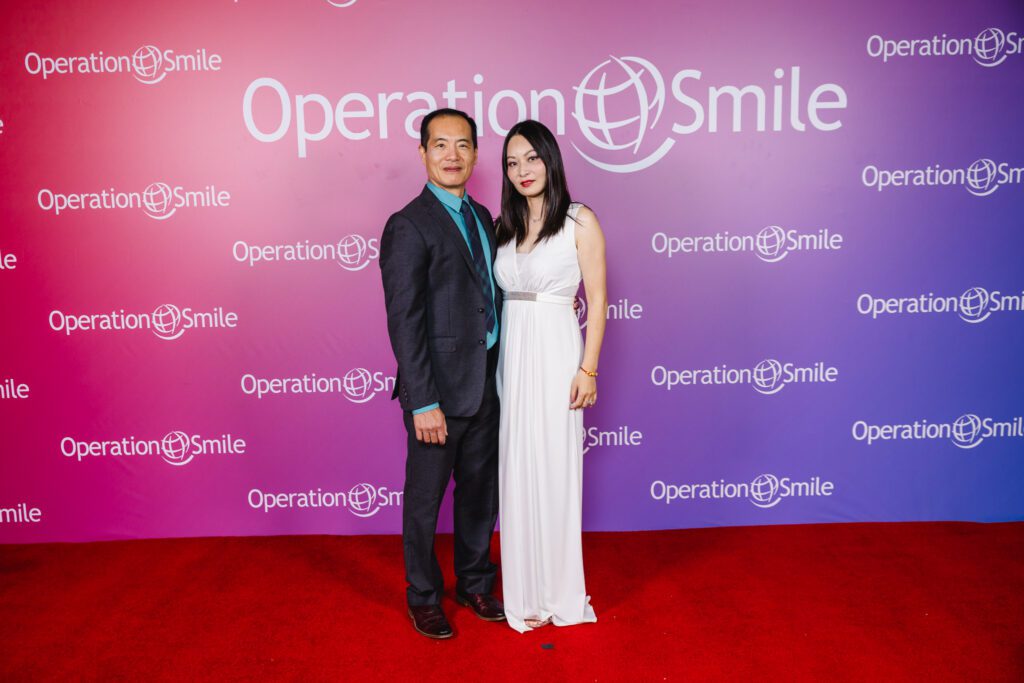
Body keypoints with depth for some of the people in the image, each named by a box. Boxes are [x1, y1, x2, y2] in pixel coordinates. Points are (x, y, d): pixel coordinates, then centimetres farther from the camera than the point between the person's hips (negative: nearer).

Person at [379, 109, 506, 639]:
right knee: (425, 499, 10)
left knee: (481, 491, 19)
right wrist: (424, 402, -20)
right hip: (441, 389, -7)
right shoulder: (408, 227, -14)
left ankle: (474, 582, 39)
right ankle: (423, 597, 30)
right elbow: (404, 322, -17)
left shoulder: (481, 217, 11)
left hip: (486, 385, 7)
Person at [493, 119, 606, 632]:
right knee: (516, 471, 9)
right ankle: (524, 587, 24)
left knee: (553, 470, 2)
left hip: (555, 355, -4)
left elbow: (597, 298, -5)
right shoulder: (503, 225, 11)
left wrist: (588, 368, -11)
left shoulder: (579, 221, -3)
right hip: (510, 355, 5)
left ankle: (557, 591, 19)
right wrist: (496, 358, 6)